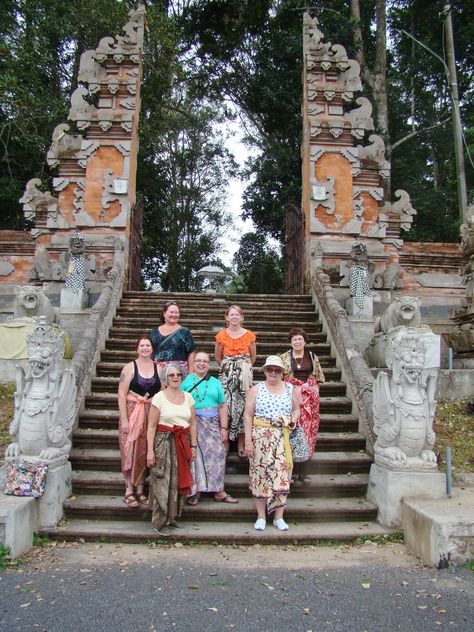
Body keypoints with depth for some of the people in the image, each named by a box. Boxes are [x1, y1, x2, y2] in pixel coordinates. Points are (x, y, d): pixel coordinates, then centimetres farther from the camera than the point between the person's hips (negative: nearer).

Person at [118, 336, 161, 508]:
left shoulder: (158, 368, 5)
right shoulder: (130, 367, -3)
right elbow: (122, 394, -7)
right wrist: (124, 419, -13)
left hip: (152, 414, 3)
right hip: (132, 412, -3)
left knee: (145, 452, 8)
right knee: (130, 451, 0)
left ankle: (140, 490, 20)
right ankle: (129, 491, 12)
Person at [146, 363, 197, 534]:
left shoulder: (188, 397, 8)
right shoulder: (159, 397, -4)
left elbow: (192, 424, 10)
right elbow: (151, 426, -7)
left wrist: (193, 446, 6)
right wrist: (150, 450, -12)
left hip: (183, 443, 4)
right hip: (164, 442, -4)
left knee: (179, 481, 6)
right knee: (162, 482, -3)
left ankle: (172, 517, 21)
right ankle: (160, 522, 9)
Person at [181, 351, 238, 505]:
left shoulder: (215, 383, 12)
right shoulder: (186, 381, 5)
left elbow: (222, 406, 8)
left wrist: (224, 428, 1)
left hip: (213, 424, 2)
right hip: (192, 424, -2)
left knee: (217, 455, -1)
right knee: (195, 455, -2)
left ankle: (219, 492, 8)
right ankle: (195, 491, 10)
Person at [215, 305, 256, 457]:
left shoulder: (249, 335, 2)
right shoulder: (222, 335, 2)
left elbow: (253, 357, 12)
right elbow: (218, 357, 12)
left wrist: (244, 367, 9)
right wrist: (228, 367, 10)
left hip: (244, 374, 0)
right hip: (226, 374, 0)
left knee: (242, 405, -2)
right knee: (226, 404, -5)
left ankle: (241, 445, 6)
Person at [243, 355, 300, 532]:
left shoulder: (289, 388, 9)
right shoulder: (256, 389, 2)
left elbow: (296, 410, 19)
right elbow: (248, 416, -1)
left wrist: (293, 420, -3)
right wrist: (248, 440, -7)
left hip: (282, 438, 2)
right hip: (260, 437, -1)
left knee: (281, 474, 1)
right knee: (260, 474, 2)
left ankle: (279, 517, 13)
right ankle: (261, 516, 15)